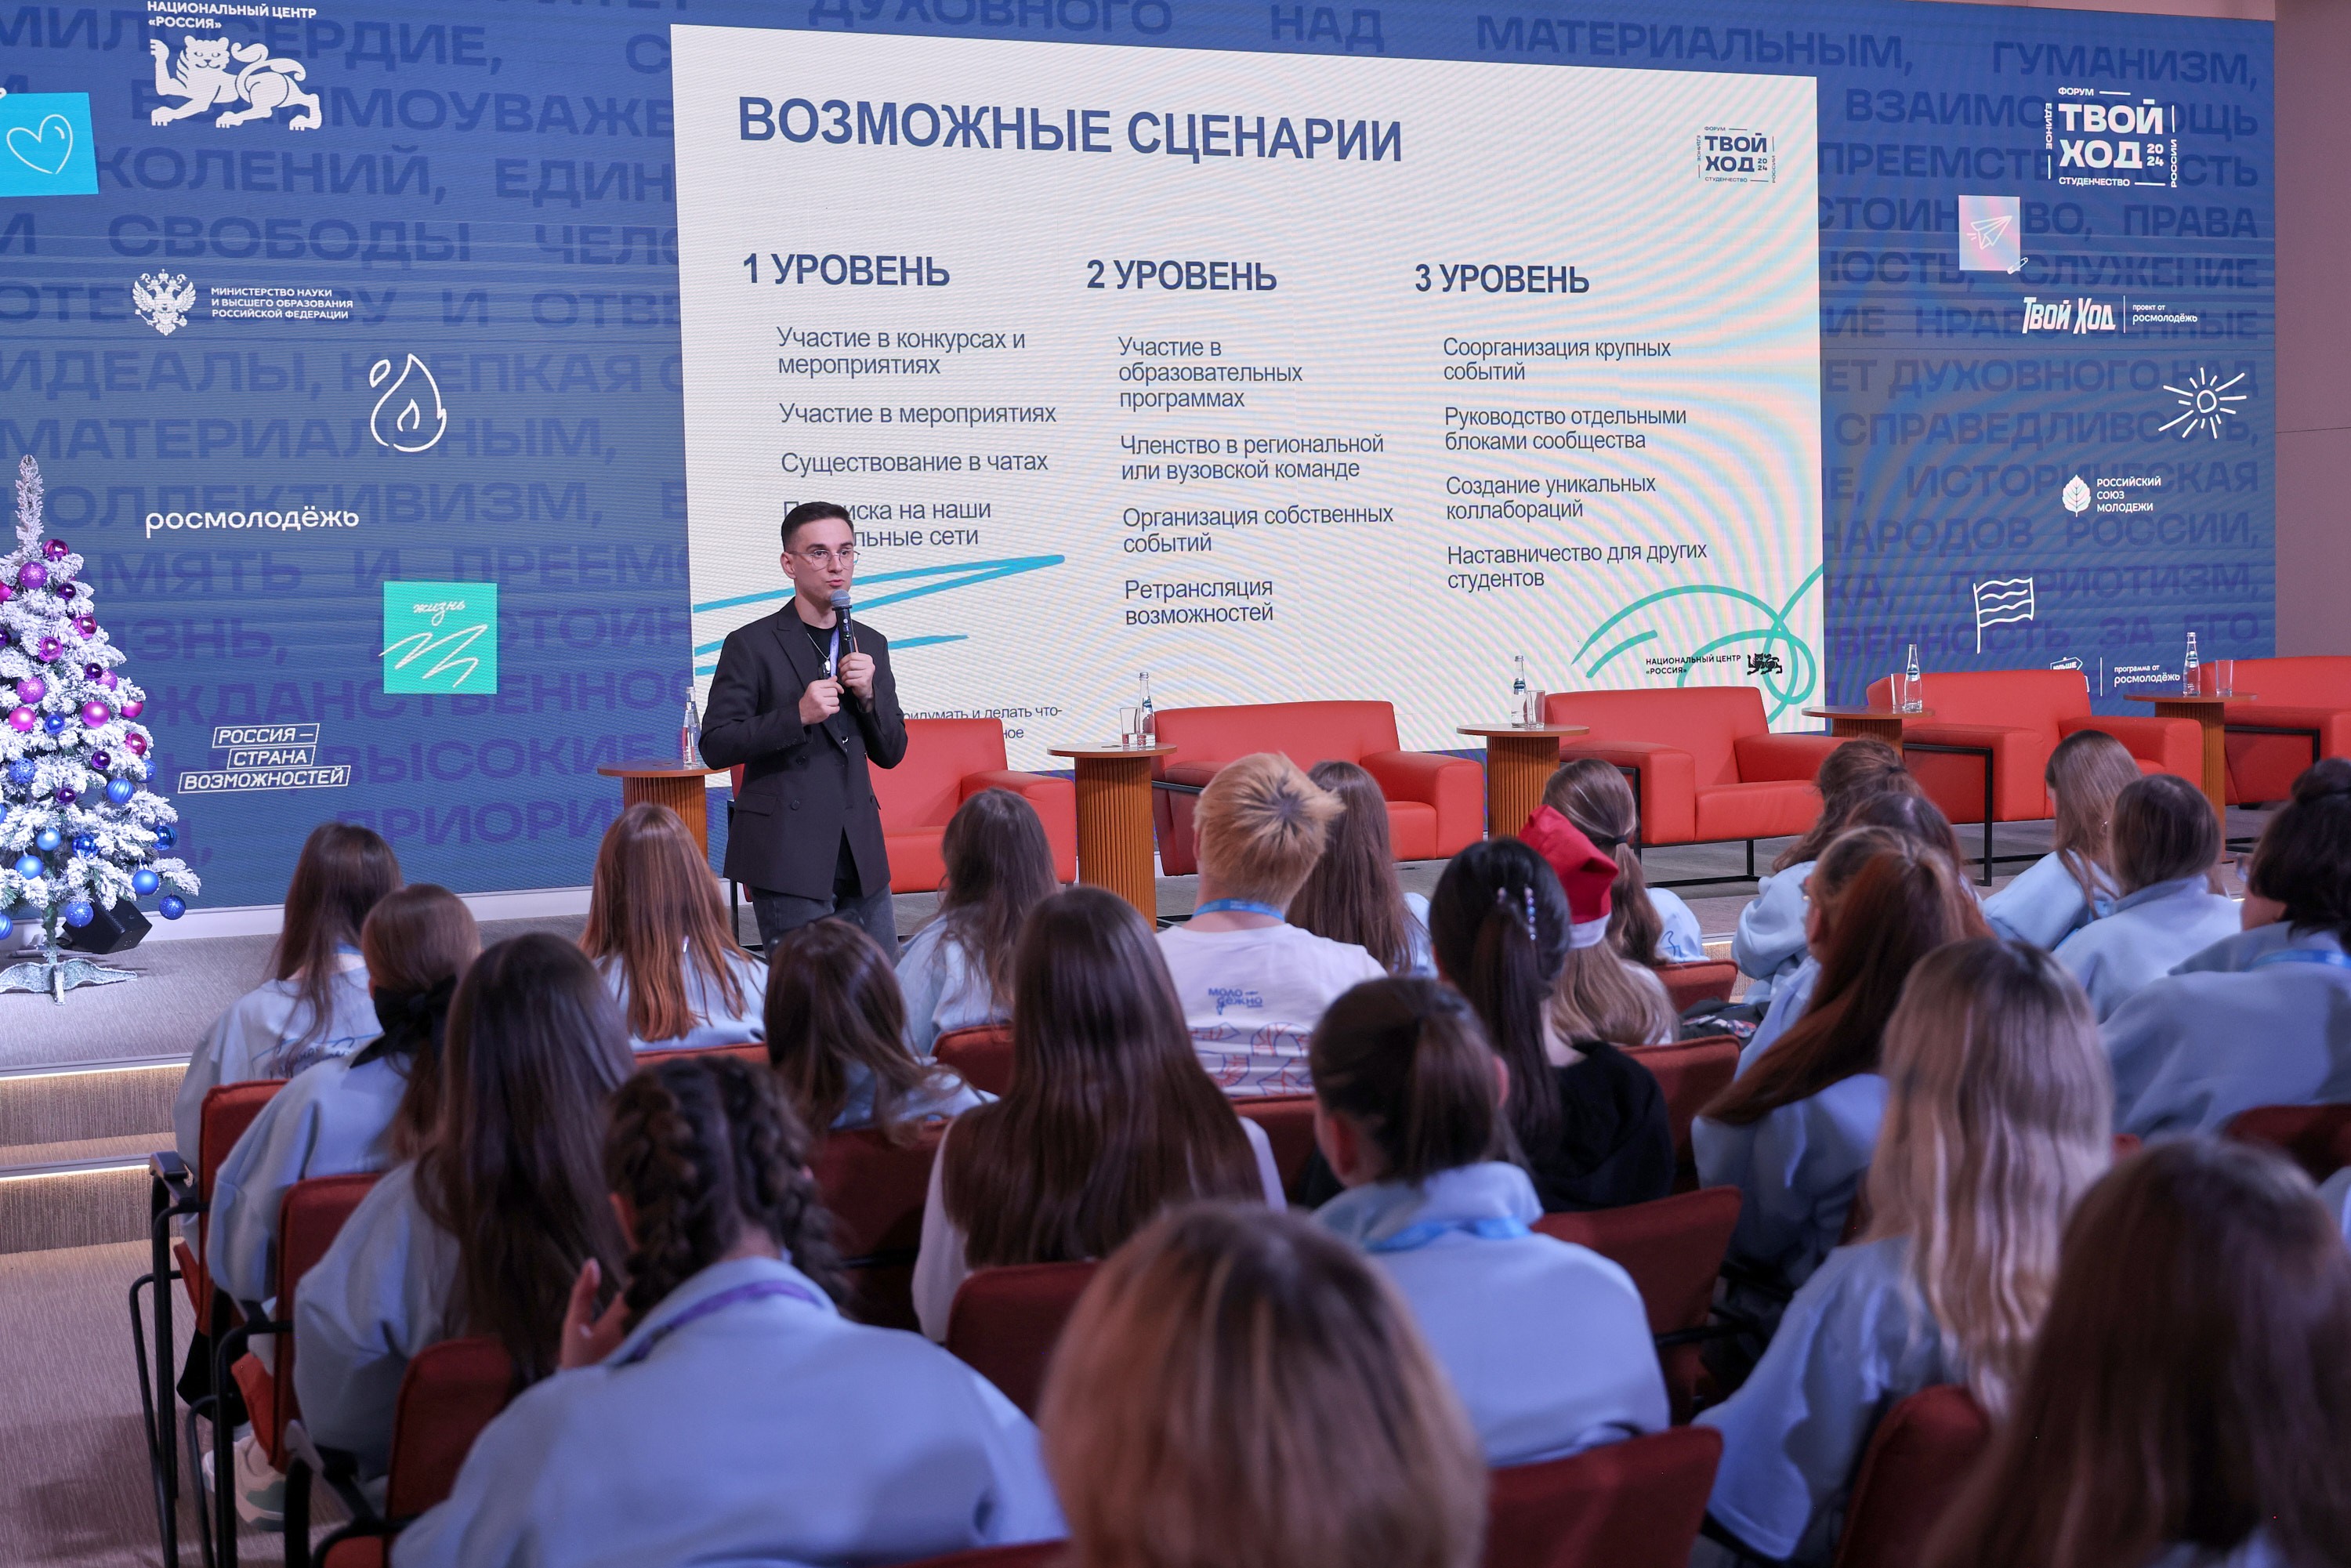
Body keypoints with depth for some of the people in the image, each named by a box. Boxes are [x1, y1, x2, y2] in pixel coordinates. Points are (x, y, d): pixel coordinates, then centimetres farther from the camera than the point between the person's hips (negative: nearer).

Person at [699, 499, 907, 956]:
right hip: (788, 858, -5)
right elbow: (715, 746, -9)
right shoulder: (751, 644, -4)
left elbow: (891, 754, 14)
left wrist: (869, 694, -5)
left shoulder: (870, 644, 13)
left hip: (861, 857, 6)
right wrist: (797, 716, -20)